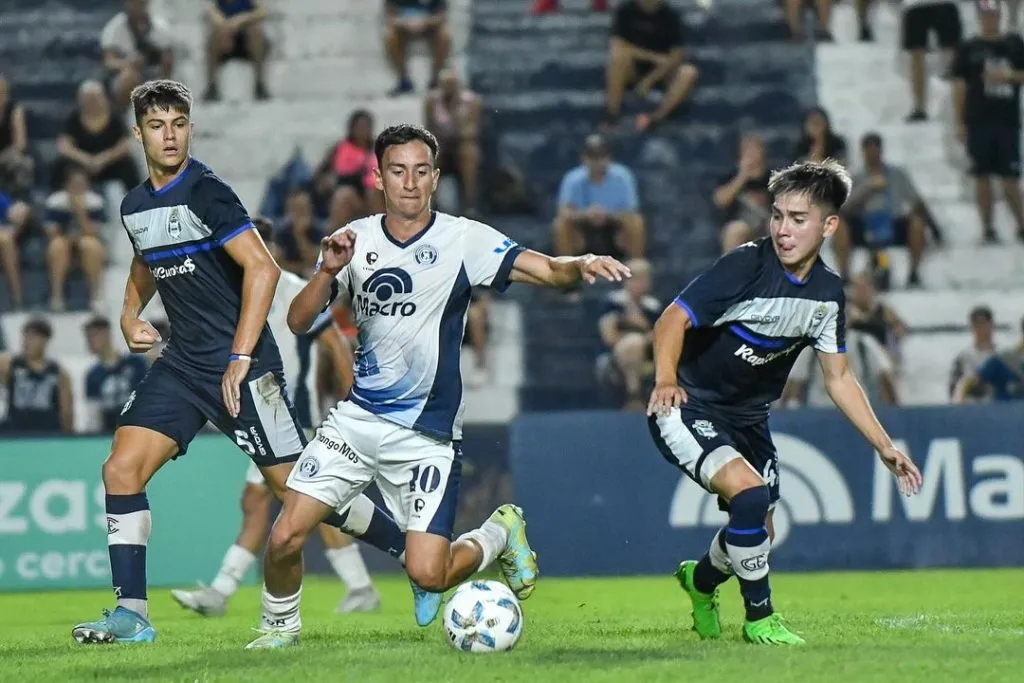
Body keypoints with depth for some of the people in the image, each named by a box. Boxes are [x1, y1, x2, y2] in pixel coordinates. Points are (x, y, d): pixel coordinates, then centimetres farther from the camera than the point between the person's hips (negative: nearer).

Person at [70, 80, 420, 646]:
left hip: (241, 365, -7)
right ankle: (131, 615, -3)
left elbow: (263, 269, -20)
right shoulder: (135, 206, 11)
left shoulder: (205, 193, -13)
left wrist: (240, 358, -22)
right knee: (121, 469, -7)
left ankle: (415, 554, 11)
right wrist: (130, 314, 14)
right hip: (180, 363, 7)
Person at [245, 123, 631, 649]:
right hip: (358, 419, 3)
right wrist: (328, 272, -16)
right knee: (285, 537, -10)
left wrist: (580, 267, -37)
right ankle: (279, 626, 19)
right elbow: (298, 321, 2)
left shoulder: (462, 239, -6)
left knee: (427, 575, -12)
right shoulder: (355, 240, 4)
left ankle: (501, 533, 20)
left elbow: (547, 270, -14)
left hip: (429, 433, -3)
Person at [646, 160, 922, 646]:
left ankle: (701, 579, 47)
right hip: (688, 406, -7)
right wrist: (665, 380, -43)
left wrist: (885, 447, 4)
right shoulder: (747, 265, -22)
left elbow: (838, 377, 8)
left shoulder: (827, 292, -1)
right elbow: (673, 320, -25)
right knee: (749, 494, -29)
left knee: (759, 534, 13)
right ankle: (759, 618, -9)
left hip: (746, 418, 7)